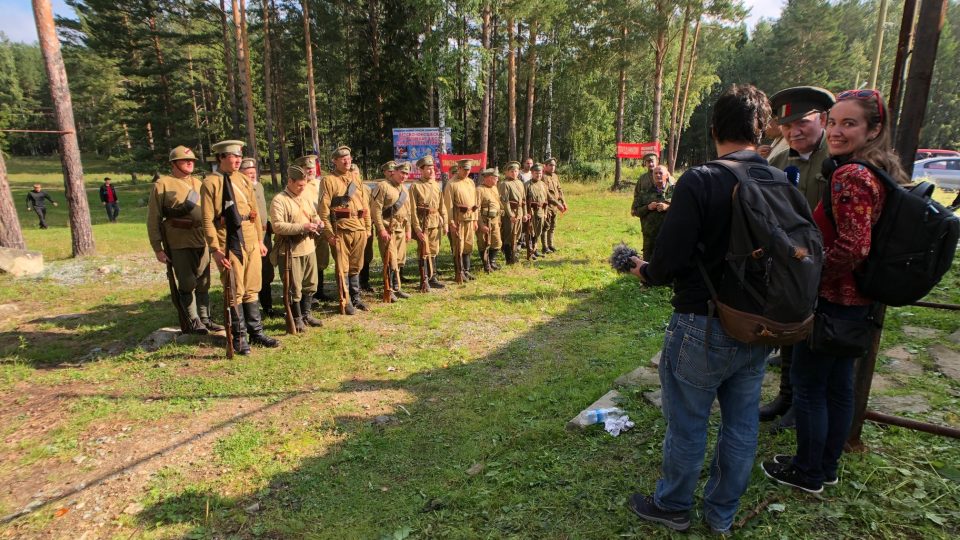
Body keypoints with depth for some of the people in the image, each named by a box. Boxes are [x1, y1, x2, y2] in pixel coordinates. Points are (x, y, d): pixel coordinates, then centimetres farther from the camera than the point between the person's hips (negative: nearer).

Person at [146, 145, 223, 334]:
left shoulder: (197, 183, 13)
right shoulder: (162, 184, -3)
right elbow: (153, 219, -5)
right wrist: (157, 248, -8)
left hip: (201, 240, 5)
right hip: (178, 242, -5)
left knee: (203, 282, 10)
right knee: (187, 283, -1)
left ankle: (205, 319, 20)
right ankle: (194, 321, 11)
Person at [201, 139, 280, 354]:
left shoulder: (243, 179, 11)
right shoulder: (210, 183, -6)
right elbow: (208, 220, -10)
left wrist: (260, 240, 11)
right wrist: (215, 249, -16)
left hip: (251, 243, 6)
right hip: (229, 245, -5)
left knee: (252, 289, 13)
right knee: (235, 292, 4)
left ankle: (256, 332, 24)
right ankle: (239, 337, 17)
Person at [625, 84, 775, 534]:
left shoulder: (699, 181, -20)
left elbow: (670, 261, -22)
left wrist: (645, 271, 0)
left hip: (703, 328, -6)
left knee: (687, 424, 12)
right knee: (741, 423, 18)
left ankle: (672, 506, 33)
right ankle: (722, 514, 37)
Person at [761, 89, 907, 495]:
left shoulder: (850, 176, -21)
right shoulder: (881, 172, 9)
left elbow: (852, 248, -27)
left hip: (832, 300, -9)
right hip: (858, 300, 9)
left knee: (807, 384, 6)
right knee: (838, 383, 19)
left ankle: (807, 473, 23)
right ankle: (827, 466, 35)